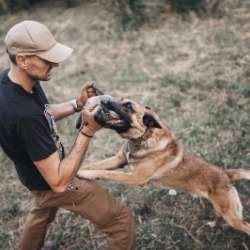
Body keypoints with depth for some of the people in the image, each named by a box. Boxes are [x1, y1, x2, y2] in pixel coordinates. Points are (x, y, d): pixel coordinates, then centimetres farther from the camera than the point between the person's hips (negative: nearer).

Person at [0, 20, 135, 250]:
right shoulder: (24, 115, -42)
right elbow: (59, 182, -36)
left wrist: (77, 104, -9)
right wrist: (88, 131, -36)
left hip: (42, 169, 9)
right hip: (53, 180, -9)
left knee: (42, 212, 39)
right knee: (121, 220, 1)